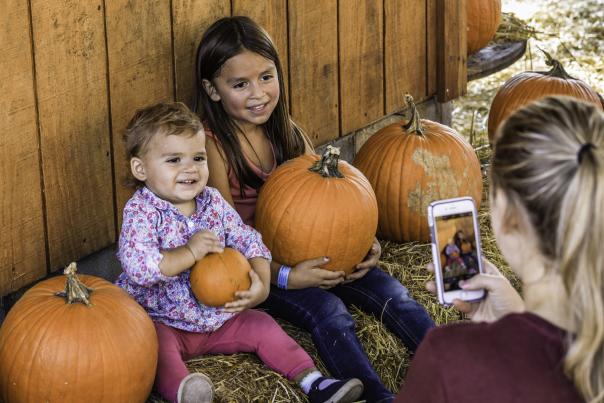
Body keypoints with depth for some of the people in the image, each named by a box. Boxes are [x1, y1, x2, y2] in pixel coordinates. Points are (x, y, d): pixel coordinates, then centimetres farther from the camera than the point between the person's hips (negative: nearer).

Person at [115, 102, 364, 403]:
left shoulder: (213, 203, 1)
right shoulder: (141, 212, -16)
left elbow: (249, 242, 4)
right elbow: (137, 268, -29)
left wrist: (261, 283, -16)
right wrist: (191, 252, -28)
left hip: (218, 318, 6)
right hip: (164, 323, -6)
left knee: (262, 326, -2)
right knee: (158, 345, -35)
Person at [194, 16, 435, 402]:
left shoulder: (286, 130, 6)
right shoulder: (214, 145, -13)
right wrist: (284, 276, -28)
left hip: (305, 252, 6)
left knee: (390, 292, -12)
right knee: (328, 311, -30)